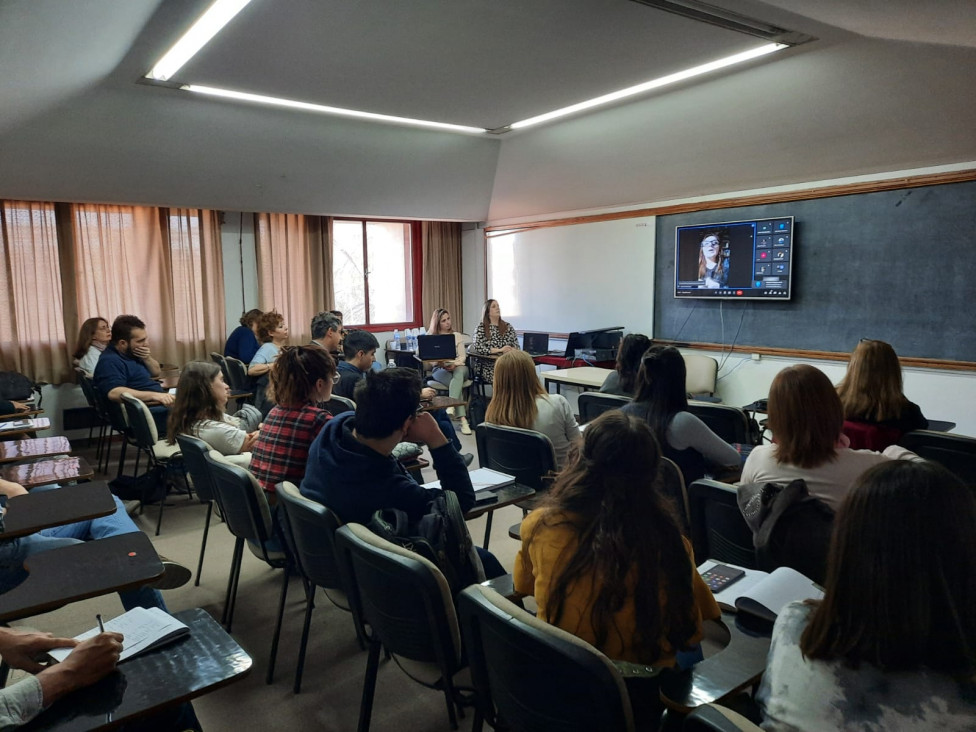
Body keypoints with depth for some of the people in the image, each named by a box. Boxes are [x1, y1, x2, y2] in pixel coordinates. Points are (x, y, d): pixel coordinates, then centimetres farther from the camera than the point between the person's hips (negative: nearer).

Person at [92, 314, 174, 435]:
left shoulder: (131, 353, 16)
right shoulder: (110, 361, -15)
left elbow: (156, 372, 24)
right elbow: (114, 393, -30)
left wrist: (147, 358, 1)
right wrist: (155, 395, -35)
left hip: (160, 403, 10)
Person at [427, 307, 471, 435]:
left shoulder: (457, 335, 17)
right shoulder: (431, 337, 12)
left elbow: (462, 356, 7)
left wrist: (454, 364, -16)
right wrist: (440, 363, -20)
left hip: (458, 367, 1)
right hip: (440, 369, -1)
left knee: (459, 372, -39)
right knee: (457, 383, -35)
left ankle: (451, 406, -57)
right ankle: (463, 419, -45)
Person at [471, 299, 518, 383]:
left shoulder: (508, 327, 16)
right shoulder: (481, 327, 5)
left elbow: (516, 346, 14)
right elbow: (478, 348, -7)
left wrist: (510, 350, -11)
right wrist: (499, 350, -15)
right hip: (488, 365, -3)